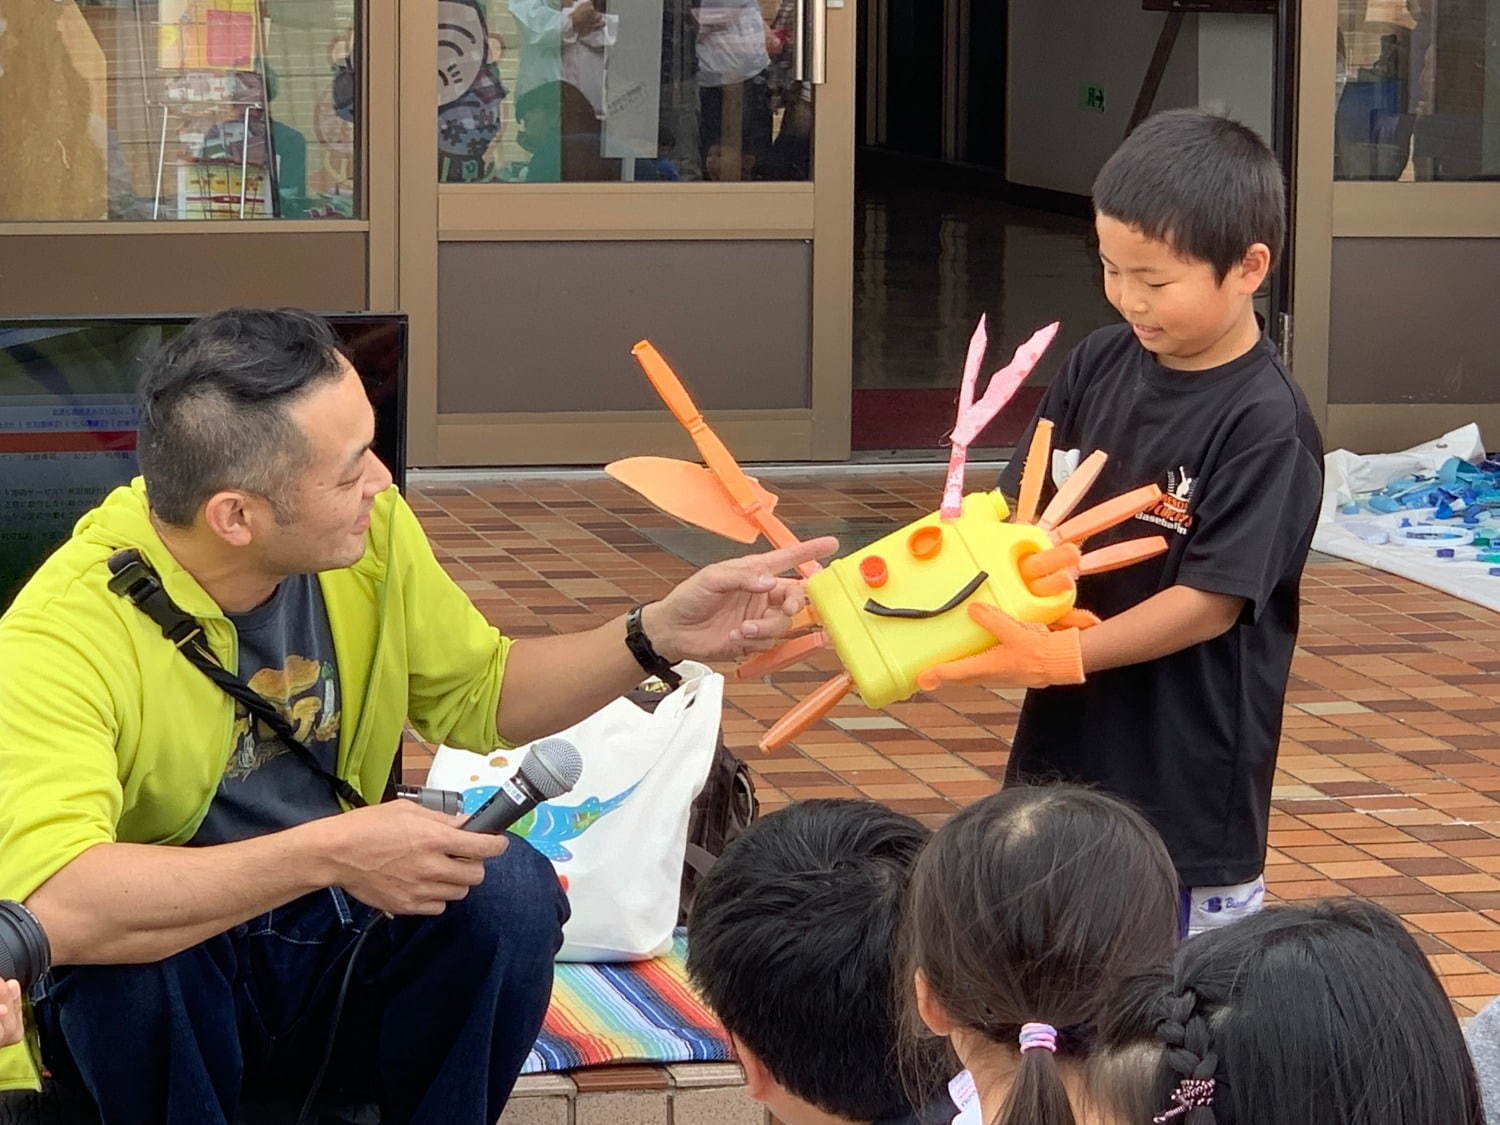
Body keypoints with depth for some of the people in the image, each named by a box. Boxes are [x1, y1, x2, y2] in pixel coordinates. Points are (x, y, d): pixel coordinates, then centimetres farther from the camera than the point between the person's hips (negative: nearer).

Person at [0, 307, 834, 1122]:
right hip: (161, 988, -5)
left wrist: (660, 636, -6)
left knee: (509, 891, -23)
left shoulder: (370, 534, -8)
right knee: (125, 958, -37)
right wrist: (329, 853, -43)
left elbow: (481, 694, 10)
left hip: (341, 946, 5)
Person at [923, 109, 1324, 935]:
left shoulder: (1265, 425, -16)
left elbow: (1213, 600, -18)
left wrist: (1059, 658, -23)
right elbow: (1019, 506, 9)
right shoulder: (1099, 366, 4)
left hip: (1188, 767, -7)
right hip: (1066, 744, 7)